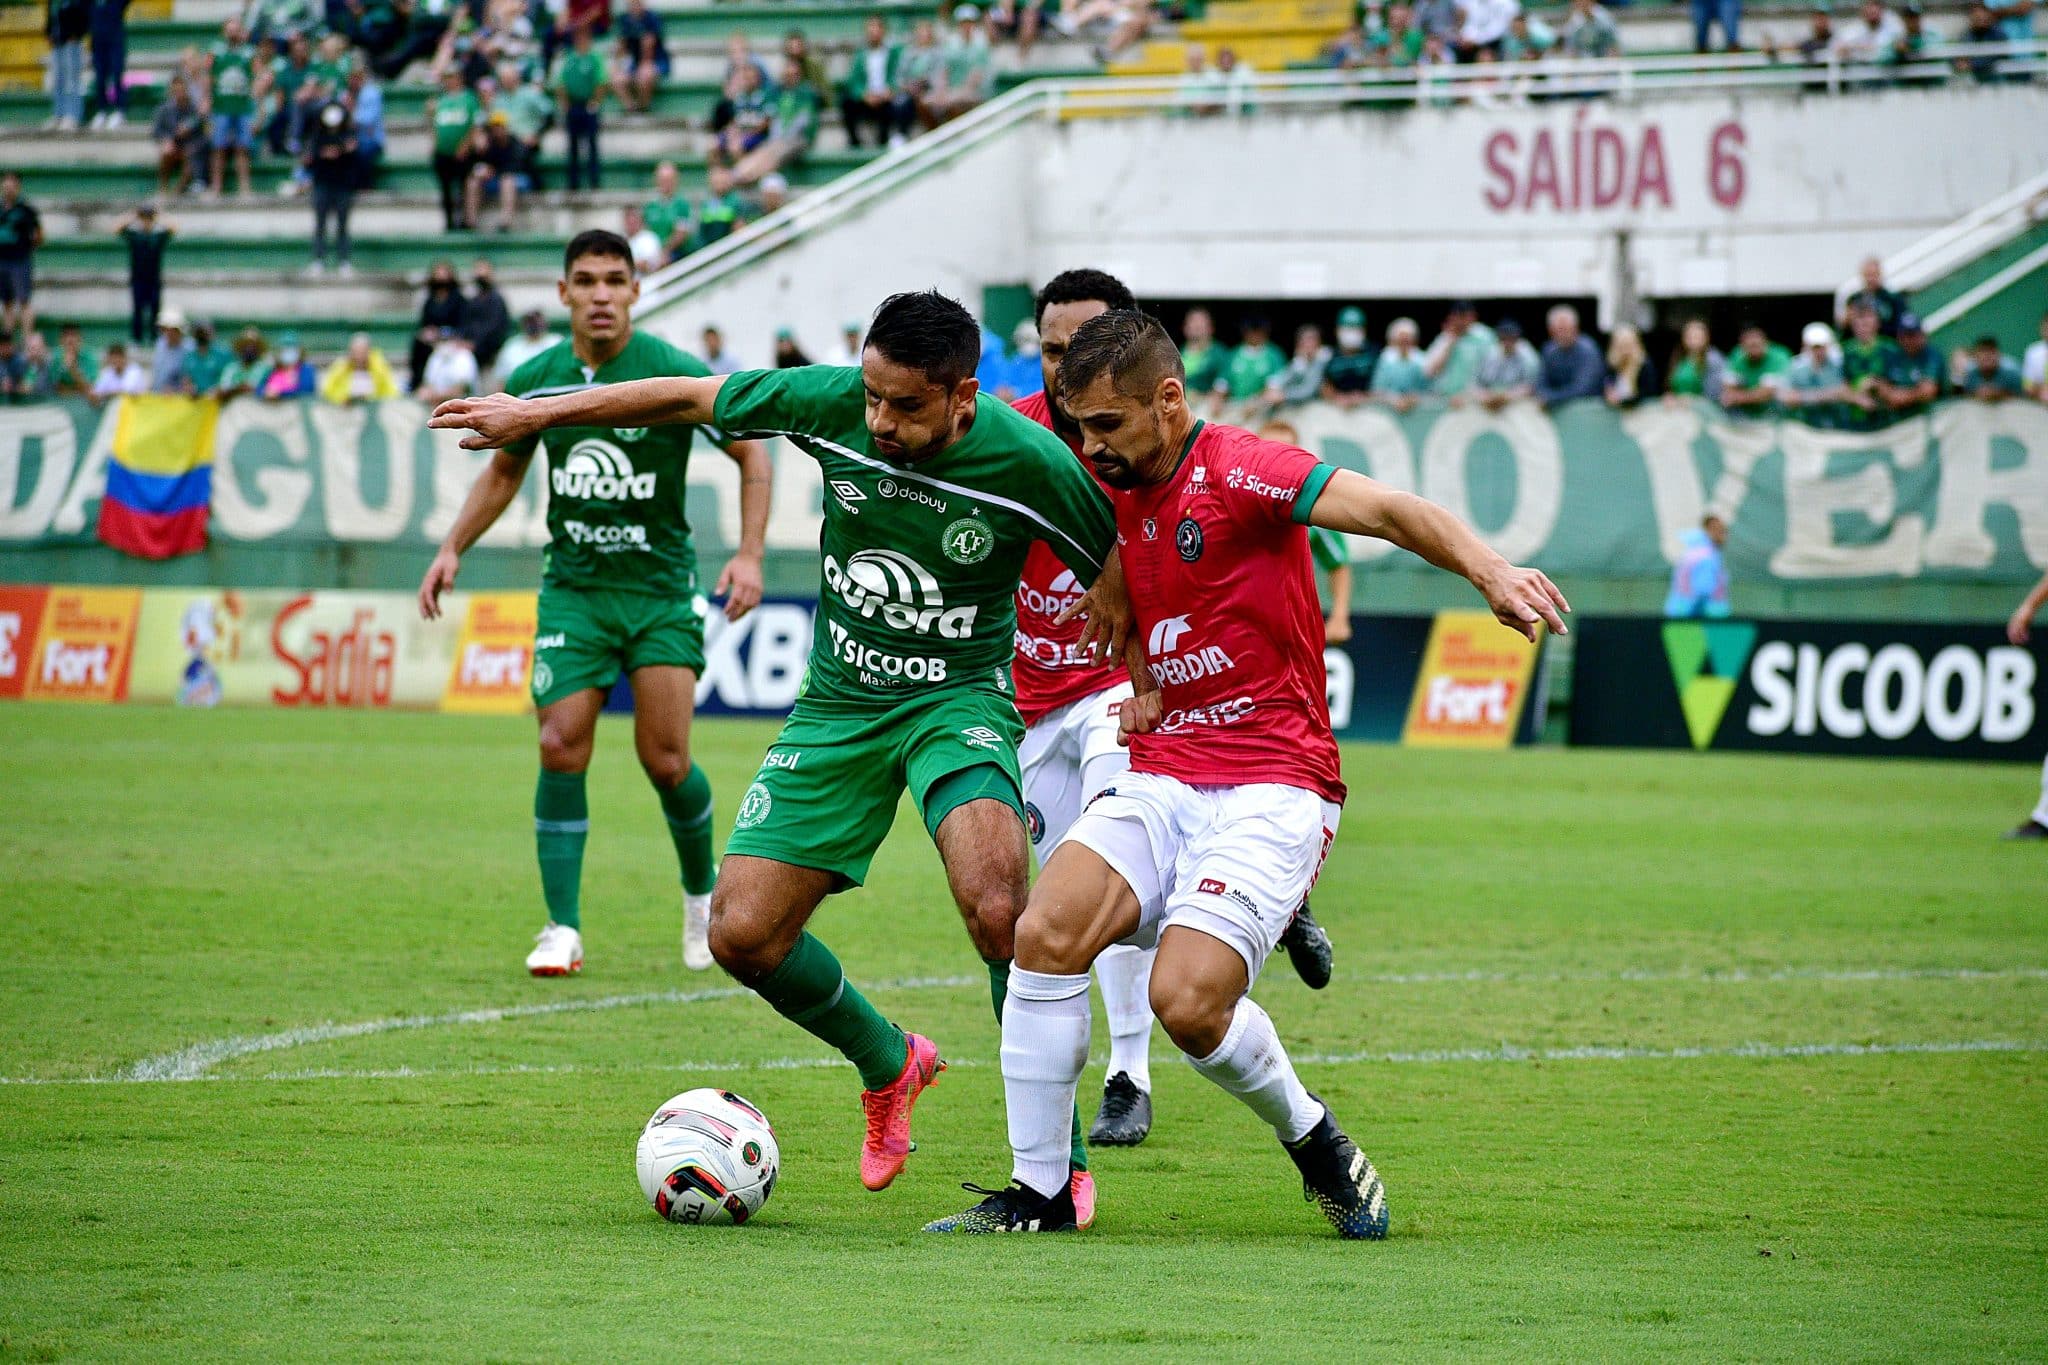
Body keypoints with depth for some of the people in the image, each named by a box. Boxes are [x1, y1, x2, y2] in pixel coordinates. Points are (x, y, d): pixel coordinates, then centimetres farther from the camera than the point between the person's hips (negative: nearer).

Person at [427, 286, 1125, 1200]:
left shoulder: (1029, 463, -21)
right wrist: (534, 414, 4)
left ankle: (1058, 1157, -14)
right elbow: (690, 398, 0)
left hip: (959, 697, -4)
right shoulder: (830, 403, -14)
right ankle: (889, 1066, 26)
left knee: (995, 907, -30)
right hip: (839, 703, 4)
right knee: (743, 933, -4)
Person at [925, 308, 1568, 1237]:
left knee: (1187, 1000, -23)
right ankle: (1038, 1193, -7)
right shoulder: (1115, 493, 12)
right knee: (1046, 932, -17)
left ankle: (1311, 1137, 7)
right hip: (1161, 783, 7)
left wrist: (1487, 571, -40)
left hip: (1271, 791, -7)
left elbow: (1386, 510, -24)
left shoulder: (1236, 470, -11)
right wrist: (1144, 683, 13)